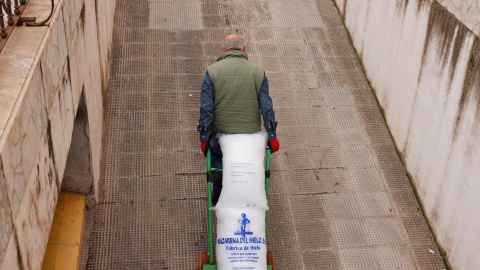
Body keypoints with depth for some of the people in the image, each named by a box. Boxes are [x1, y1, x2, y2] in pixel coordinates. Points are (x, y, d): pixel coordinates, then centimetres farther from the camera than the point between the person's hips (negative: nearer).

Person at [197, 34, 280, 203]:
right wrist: (272, 136, 1)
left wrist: (204, 138, -4)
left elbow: (206, 108, -8)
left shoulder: (212, 71, -5)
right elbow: (266, 106, -3)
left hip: (221, 133, -1)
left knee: (215, 156, 27)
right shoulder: (258, 71, 0)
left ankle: (219, 196, 33)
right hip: (250, 134, 1)